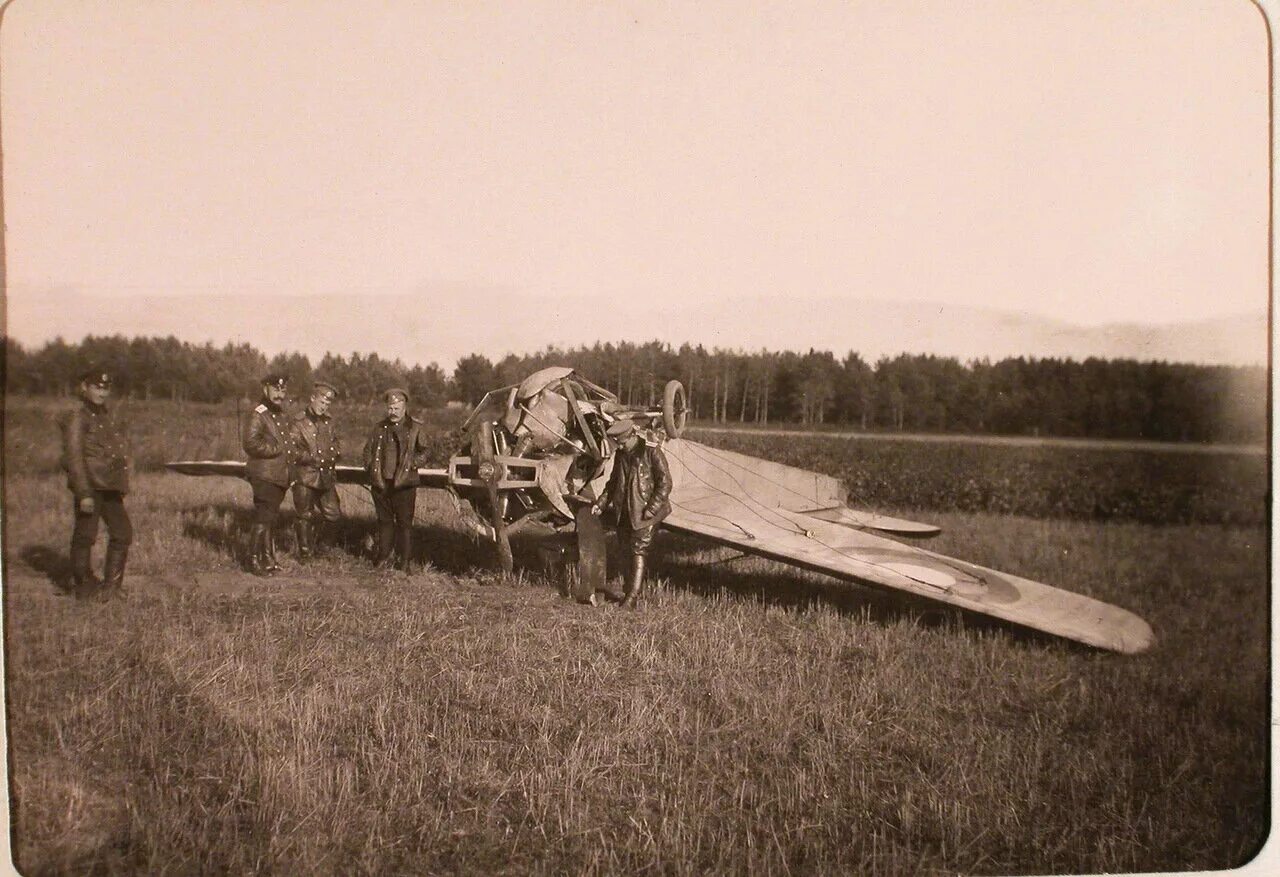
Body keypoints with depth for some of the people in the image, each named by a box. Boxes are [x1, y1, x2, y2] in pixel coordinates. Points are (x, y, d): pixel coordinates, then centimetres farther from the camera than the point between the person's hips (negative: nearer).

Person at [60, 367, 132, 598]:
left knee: (122, 532, 8)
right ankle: (84, 586, 12)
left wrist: (121, 486, 21)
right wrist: (84, 493, -20)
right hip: (89, 486, -8)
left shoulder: (111, 420, 17)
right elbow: (74, 458, -15)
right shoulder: (77, 419, -8)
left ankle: (111, 584, 18)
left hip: (111, 487, 8)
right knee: (85, 535, 1)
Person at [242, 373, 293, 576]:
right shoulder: (258, 415, -9)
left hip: (280, 477, 8)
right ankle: (254, 561, -3)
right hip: (264, 477, -8)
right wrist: (276, 449, -15)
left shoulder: (283, 416, 18)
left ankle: (268, 557, 23)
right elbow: (250, 443, -20)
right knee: (263, 519, -9)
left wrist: (290, 453, 13)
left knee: (272, 518, 15)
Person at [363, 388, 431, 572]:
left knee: (404, 522, 0)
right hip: (381, 482, 3)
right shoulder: (380, 428, 11)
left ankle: (404, 560, 7)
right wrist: (371, 468, 6)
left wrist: (412, 464, -8)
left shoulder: (415, 428, 1)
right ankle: (382, 557, 22)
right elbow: (368, 450, 18)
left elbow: (424, 451, 5)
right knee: (384, 520, 12)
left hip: (404, 483, -3)